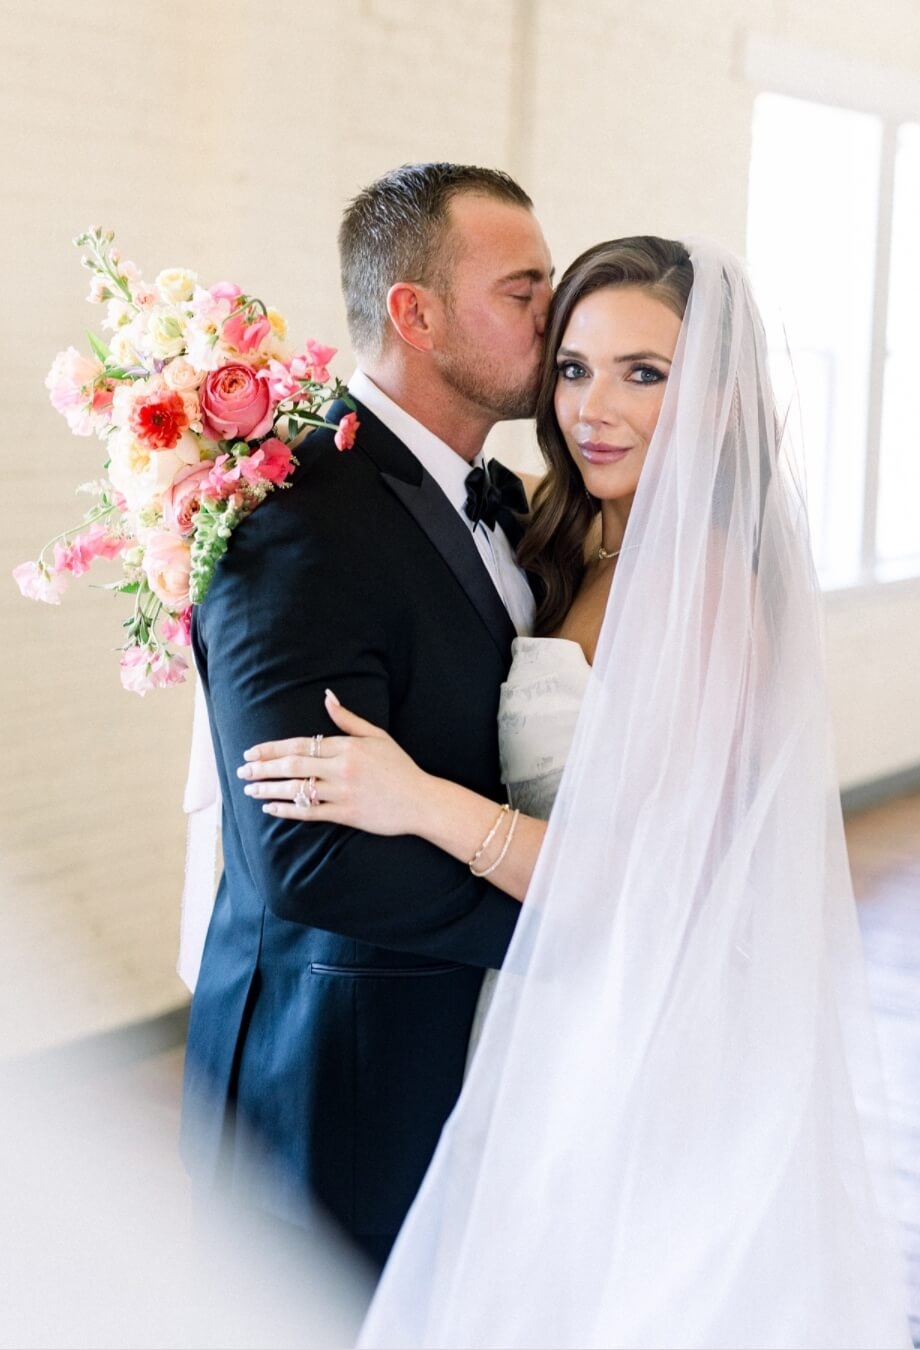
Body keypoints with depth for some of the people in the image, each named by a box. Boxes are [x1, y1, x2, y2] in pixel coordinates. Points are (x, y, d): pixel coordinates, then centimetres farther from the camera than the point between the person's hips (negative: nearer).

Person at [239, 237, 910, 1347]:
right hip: (552, 1038, 7)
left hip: (648, 1060, -7)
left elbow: (657, 883, -23)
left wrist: (430, 806, -32)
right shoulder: (563, 554, 4)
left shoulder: (707, 588, -20)